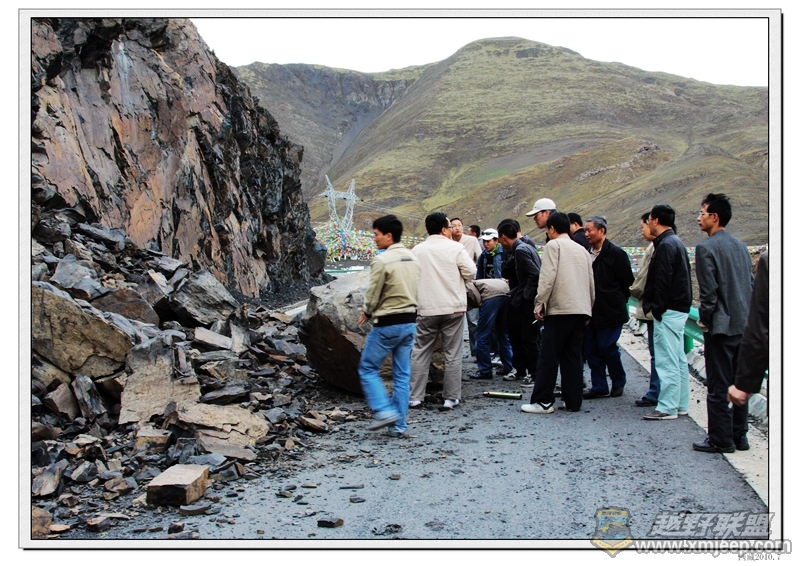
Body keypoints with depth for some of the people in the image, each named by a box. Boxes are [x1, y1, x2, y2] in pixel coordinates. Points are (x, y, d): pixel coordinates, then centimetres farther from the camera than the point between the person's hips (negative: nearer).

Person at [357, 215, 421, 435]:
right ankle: (398, 424, 13)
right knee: (402, 375, 10)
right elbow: (416, 291, 10)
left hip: (387, 324, -7)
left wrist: (367, 313, 8)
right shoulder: (413, 259, 8)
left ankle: (384, 411, -4)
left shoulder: (381, 260, -15)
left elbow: (372, 295, -12)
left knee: (368, 369, 7)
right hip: (409, 321, 7)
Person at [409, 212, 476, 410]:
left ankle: (415, 397, 9)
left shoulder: (417, 250, 3)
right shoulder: (455, 248, -6)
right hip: (453, 308, -2)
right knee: (452, 354, 6)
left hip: (426, 309, 2)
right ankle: (451, 397, 8)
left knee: (420, 352, 9)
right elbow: (470, 273, -7)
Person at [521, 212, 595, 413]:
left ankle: (542, 401, -2)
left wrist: (540, 303, -9)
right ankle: (573, 401, 10)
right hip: (581, 310, 7)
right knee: (573, 356, 10)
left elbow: (547, 277, -13)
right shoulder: (581, 249, 18)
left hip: (560, 309, -7)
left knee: (549, 356, -3)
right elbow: (591, 282, 19)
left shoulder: (553, 245, -2)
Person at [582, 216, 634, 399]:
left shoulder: (616, 253, -11)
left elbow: (627, 281, -8)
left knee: (607, 347, -3)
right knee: (591, 348, 6)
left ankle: (619, 382, 19)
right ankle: (599, 386, 16)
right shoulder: (588, 253, 9)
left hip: (610, 311, -7)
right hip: (591, 311, 7)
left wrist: (620, 300, -1)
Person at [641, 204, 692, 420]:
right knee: (678, 359, 14)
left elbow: (662, 281, -20)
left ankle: (667, 407, -4)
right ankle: (680, 404, 20)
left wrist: (657, 307, -15)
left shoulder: (665, 245, -15)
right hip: (679, 309, 11)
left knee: (667, 360, -7)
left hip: (668, 311, -11)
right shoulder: (676, 243, 16)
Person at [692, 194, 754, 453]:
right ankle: (739, 436, 21)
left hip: (721, 325, -8)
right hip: (744, 324, 8)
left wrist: (705, 320, -4)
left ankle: (721, 439, 5)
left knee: (718, 386, 0)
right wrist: (743, 313, 18)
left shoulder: (706, 248, -13)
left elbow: (708, 291, -16)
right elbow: (751, 284, 13)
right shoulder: (741, 246, 10)